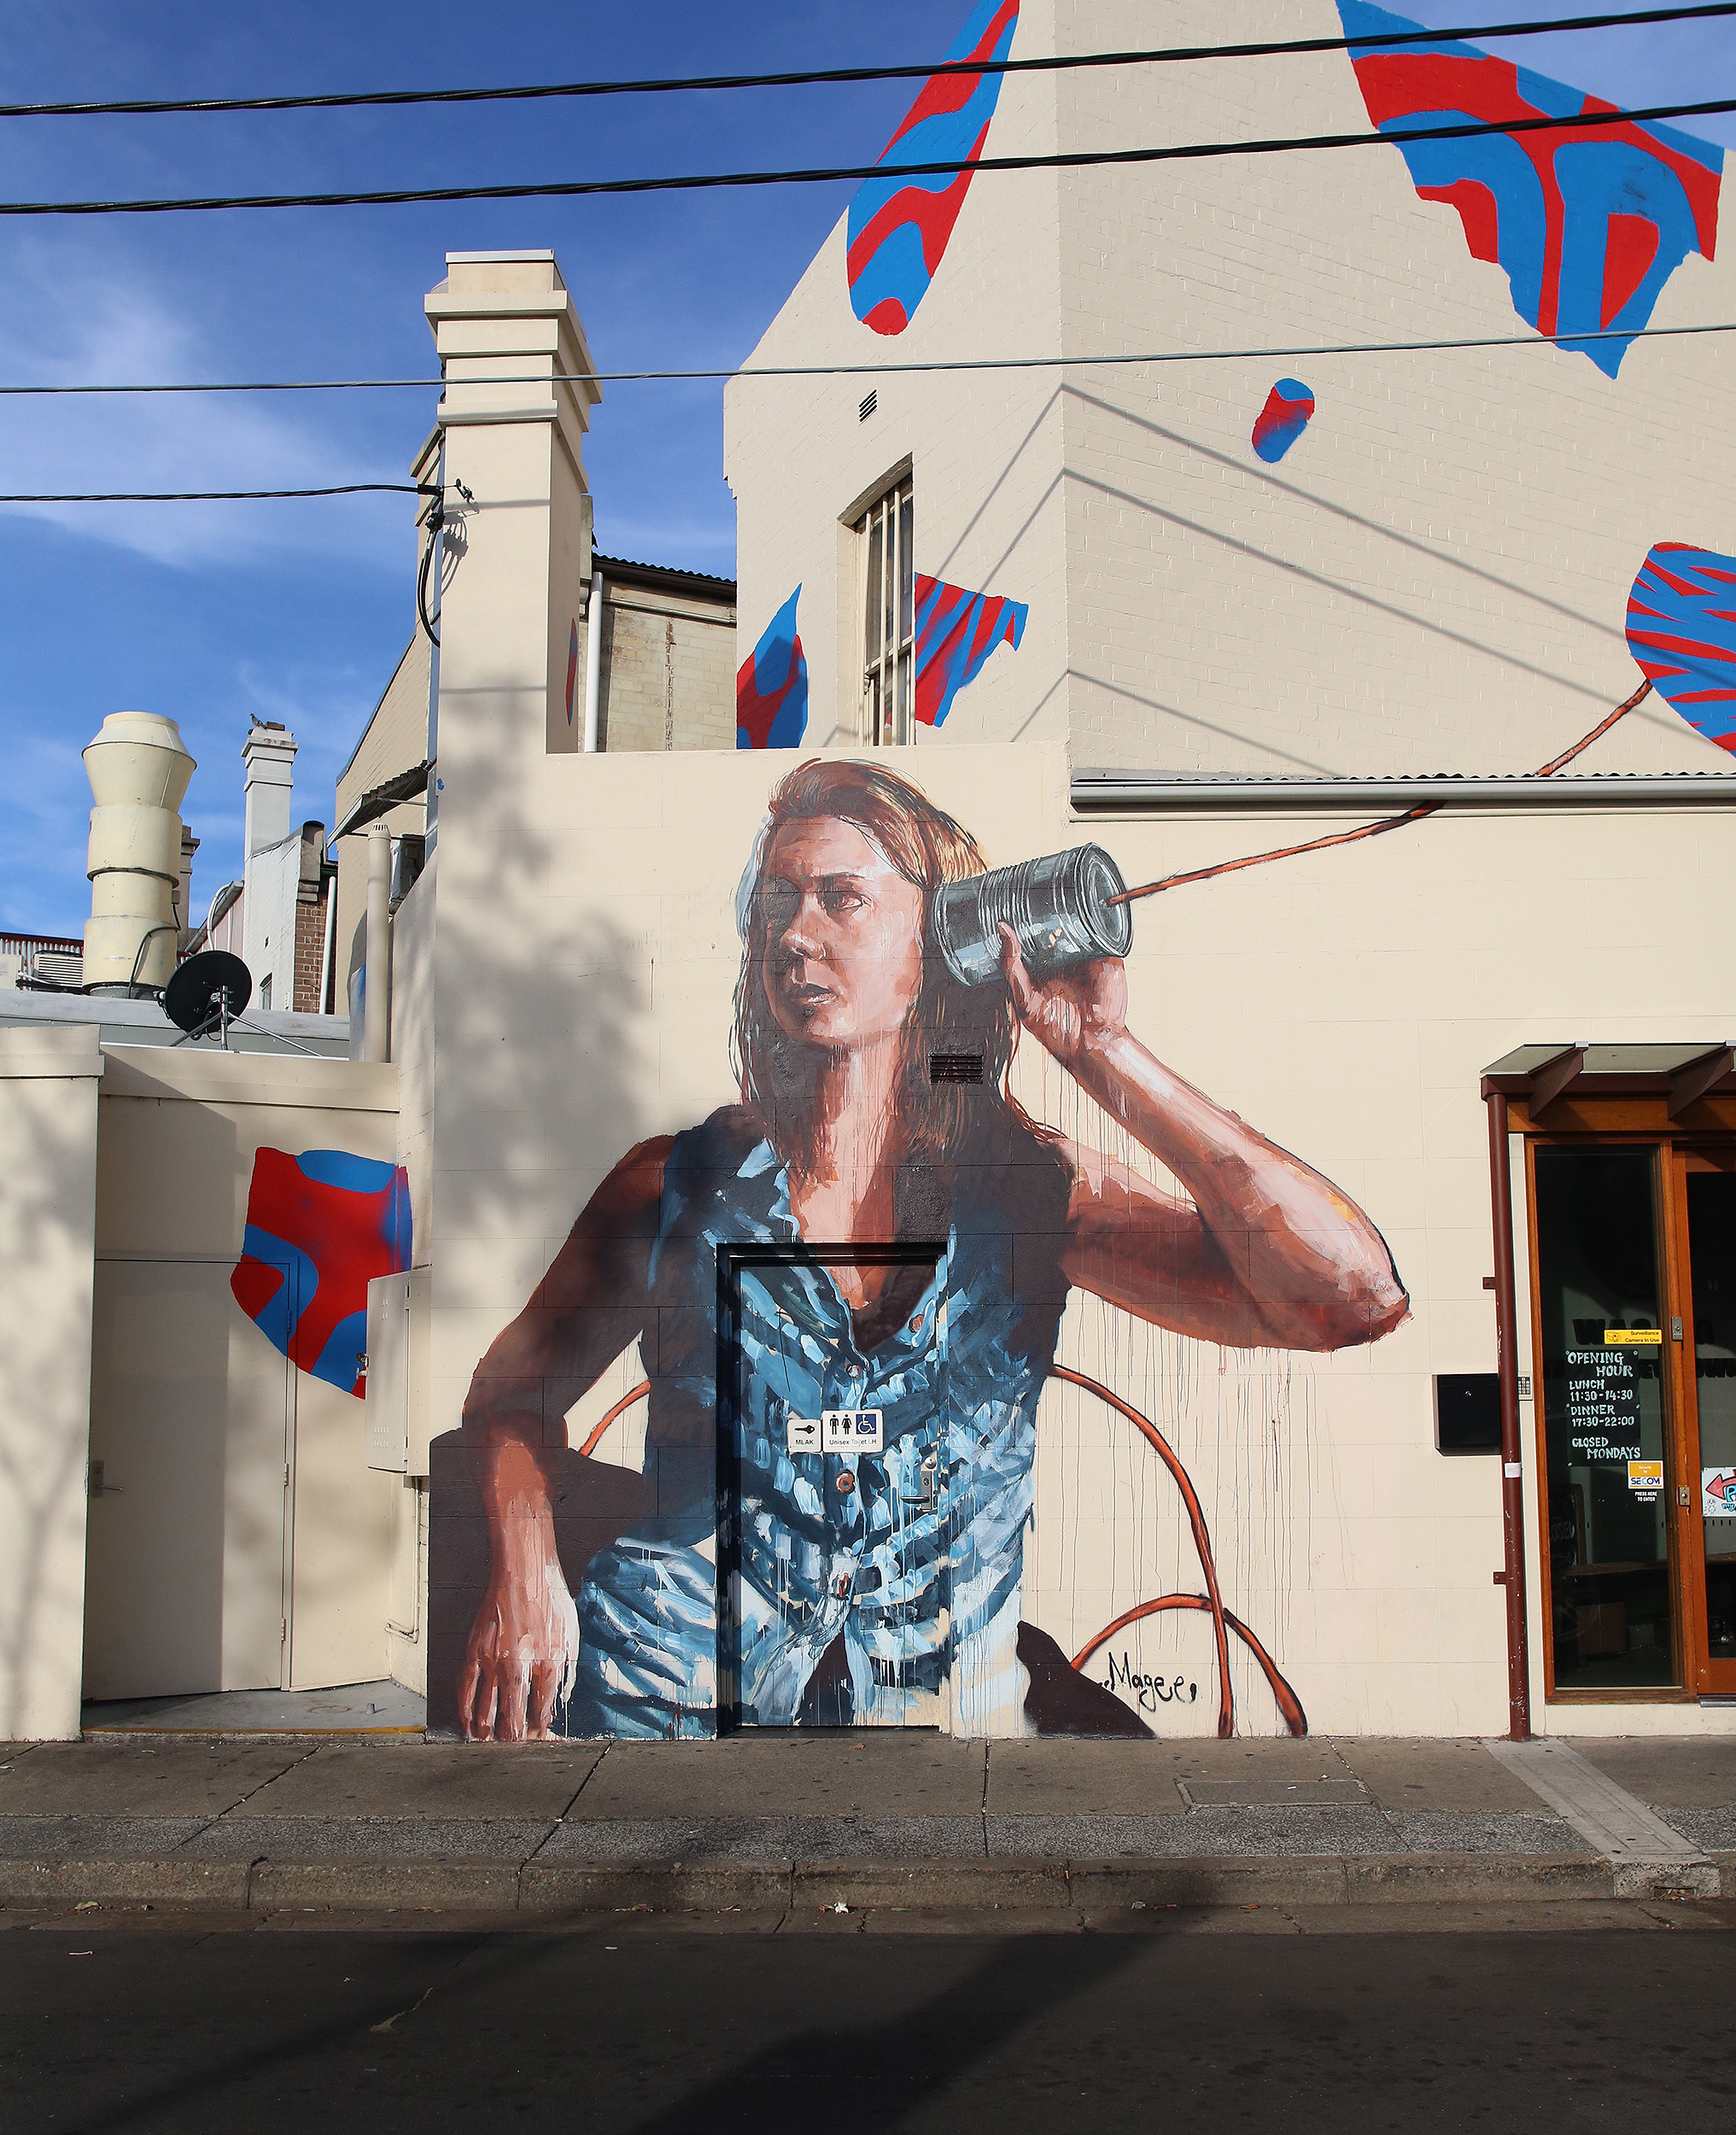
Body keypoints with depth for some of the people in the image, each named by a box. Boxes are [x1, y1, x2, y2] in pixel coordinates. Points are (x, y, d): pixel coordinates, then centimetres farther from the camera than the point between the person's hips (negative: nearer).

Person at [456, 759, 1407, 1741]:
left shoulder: (1032, 1189, -4)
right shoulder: (677, 1187, -2)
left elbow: (1355, 1296, -15)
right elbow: (515, 1388, 12)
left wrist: (1103, 1052, -15)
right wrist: (526, 1574, -10)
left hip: (949, 1698, -1)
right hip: (675, 1699, 2)